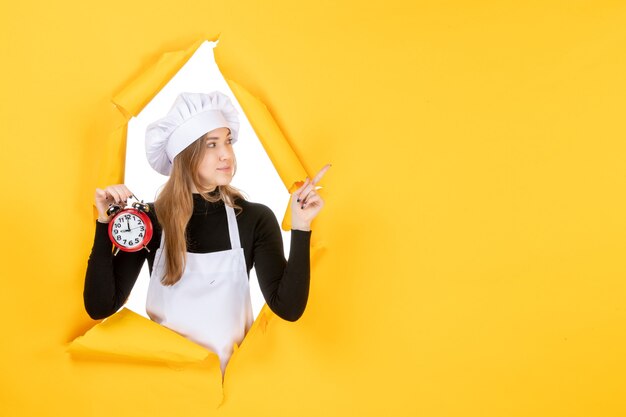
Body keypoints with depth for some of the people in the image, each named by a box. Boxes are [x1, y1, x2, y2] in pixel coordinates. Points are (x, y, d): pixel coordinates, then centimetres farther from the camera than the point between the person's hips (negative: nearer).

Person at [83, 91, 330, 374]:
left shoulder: (256, 218, -4)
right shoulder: (148, 219, -4)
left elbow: (288, 308, -13)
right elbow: (99, 307, -8)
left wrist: (300, 227, -20)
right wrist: (105, 223, -14)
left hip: (231, 370, 0)